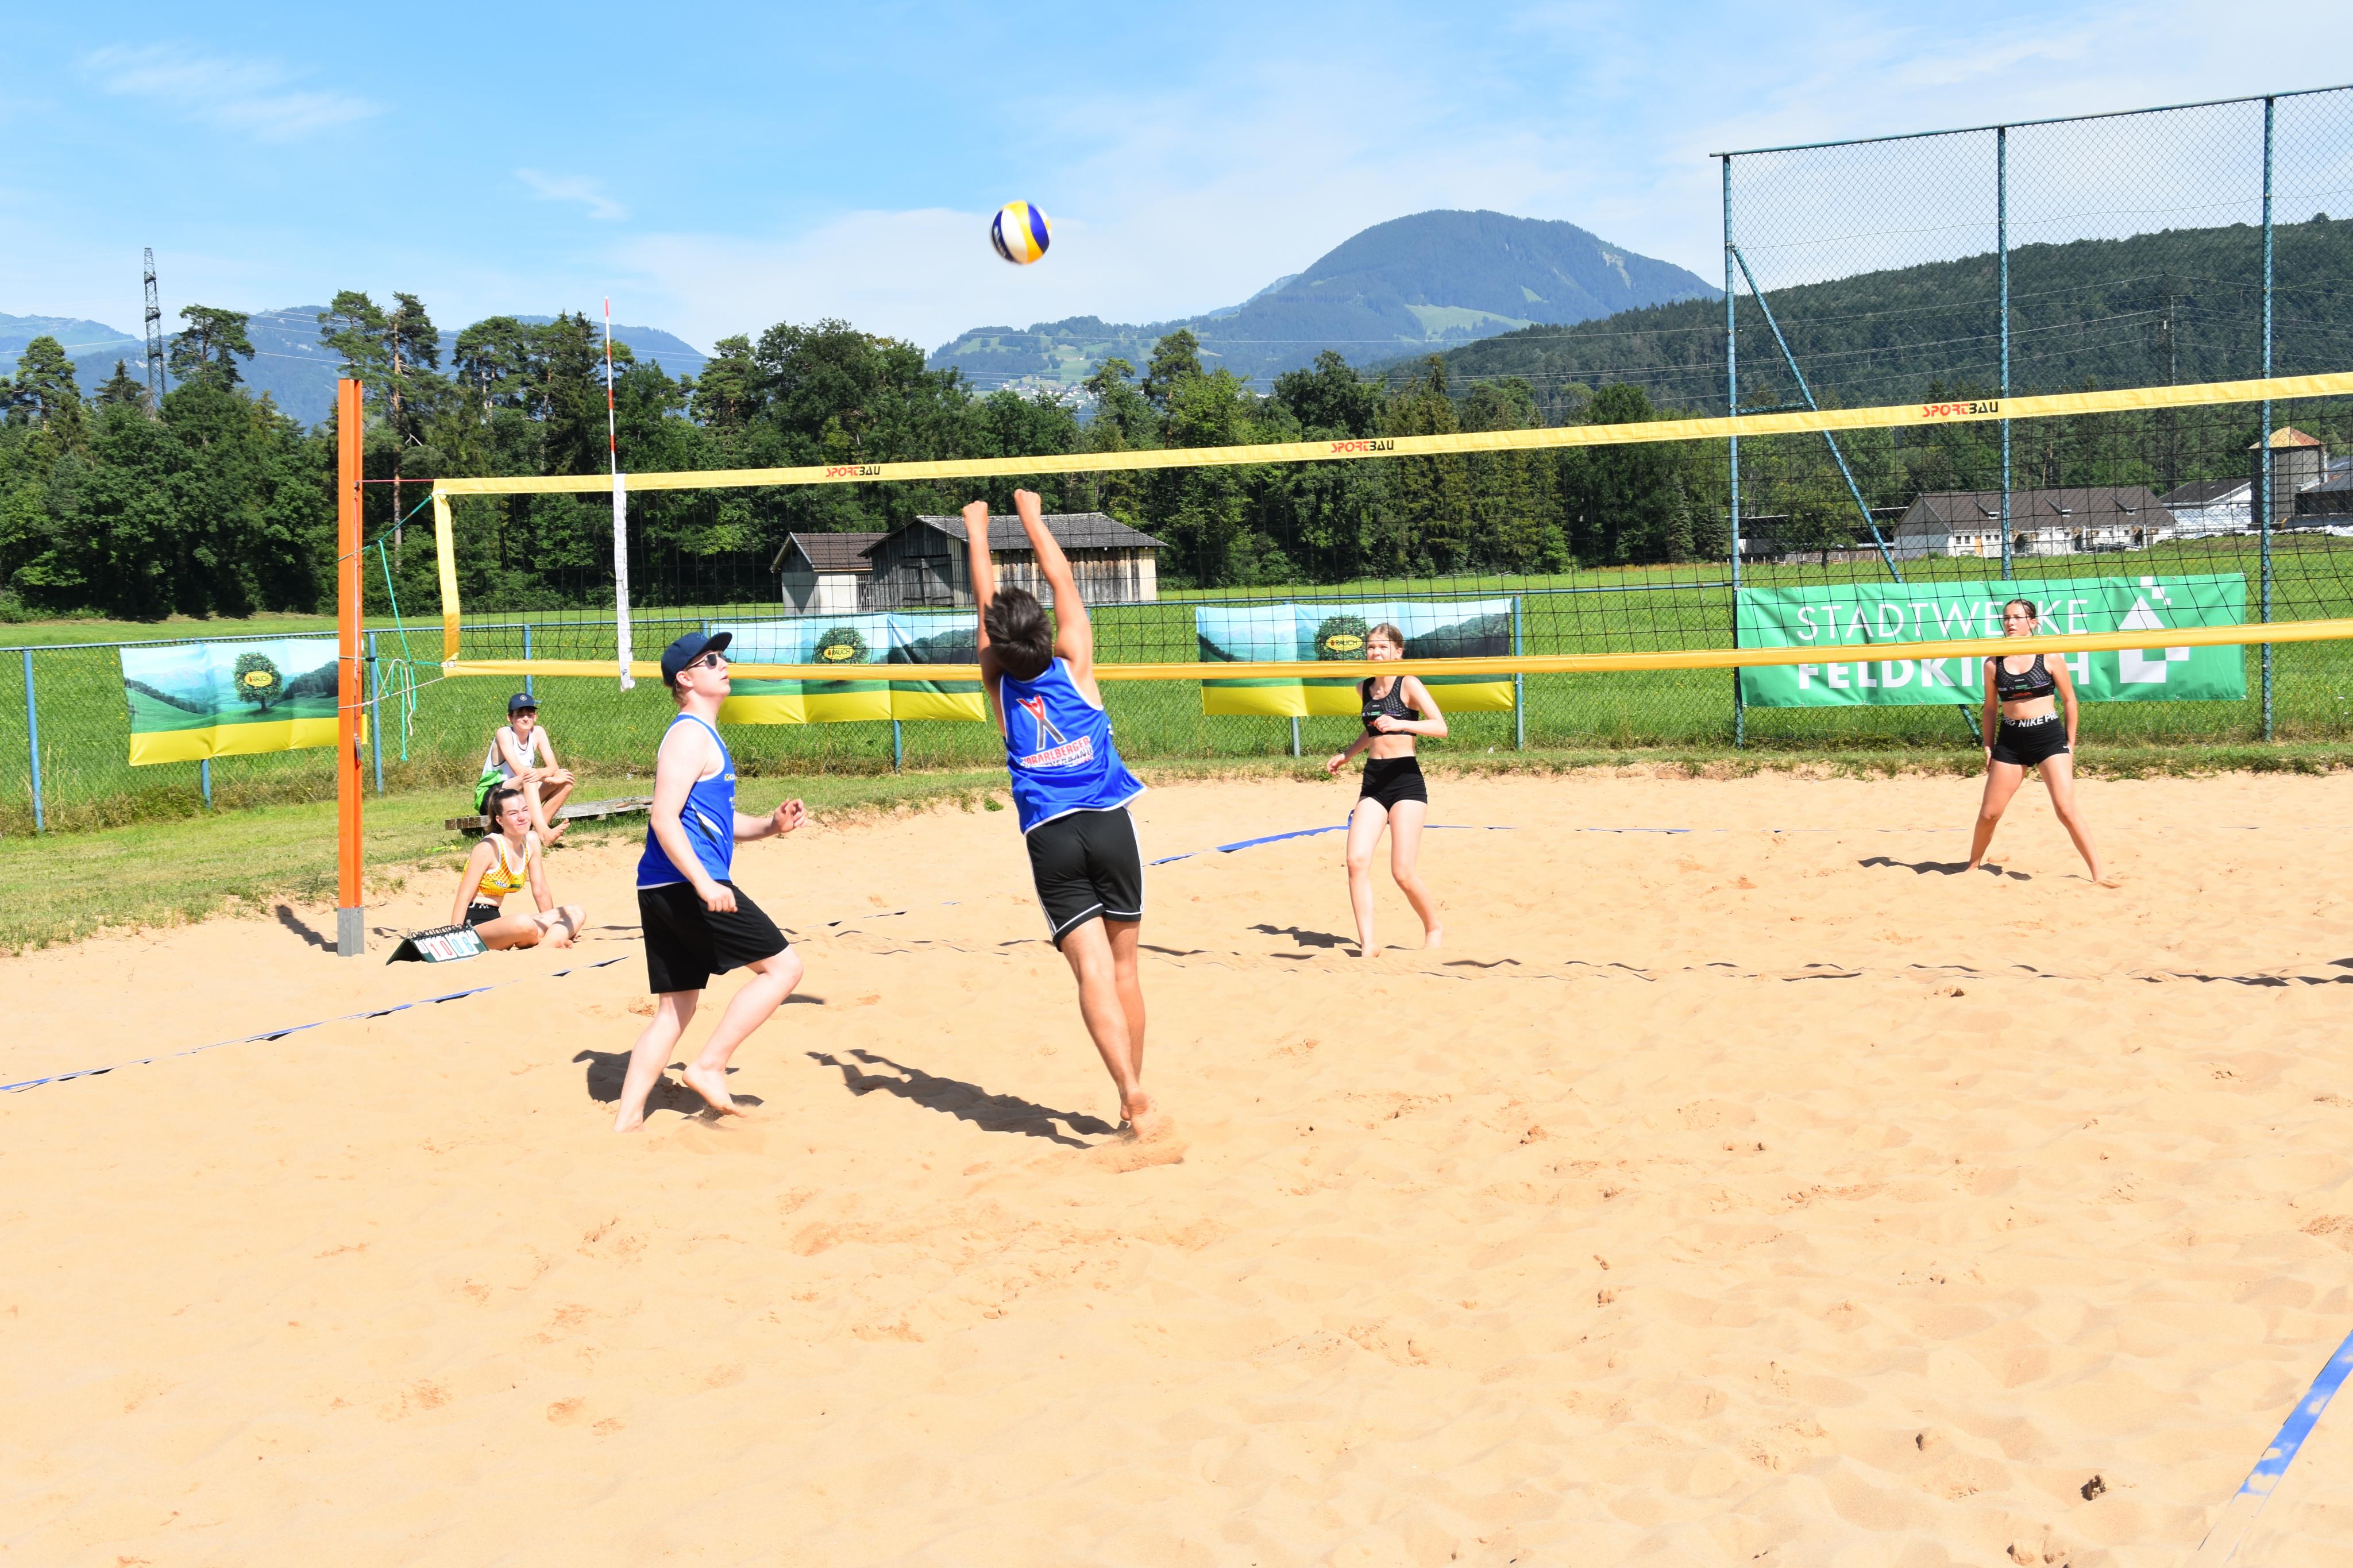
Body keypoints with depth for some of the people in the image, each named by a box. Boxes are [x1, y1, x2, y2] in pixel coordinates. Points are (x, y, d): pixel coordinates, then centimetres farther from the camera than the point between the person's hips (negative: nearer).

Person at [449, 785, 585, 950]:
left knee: (577, 913, -1)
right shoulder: (489, 847, -16)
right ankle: (551, 940, -9)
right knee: (524, 924, -39)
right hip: (474, 924, -8)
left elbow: (541, 892, 12)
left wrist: (552, 927, 14)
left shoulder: (531, 841, 4)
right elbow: (463, 898, -18)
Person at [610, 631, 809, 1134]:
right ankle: (708, 1065, -6)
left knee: (674, 1010, 12)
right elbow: (664, 818, -18)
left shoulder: (704, 736, 23)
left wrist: (770, 825, 12)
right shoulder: (690, 735, -8)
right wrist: (705, 884, -27)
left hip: (662, 891, 10)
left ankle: (627, 1119, 12)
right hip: (685, 885, -10)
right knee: (783, 966, -6)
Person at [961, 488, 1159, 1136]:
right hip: (1110, 823, 0)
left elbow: (986, 604, 19)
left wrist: (977, 533, 30)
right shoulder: (1073, 664, 4)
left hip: (1050, 836, 0)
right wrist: (1032, 517, 25)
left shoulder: (998, 682, 6)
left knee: (1093, 970, -8)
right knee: (1123, 967, 10)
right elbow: (1063, 582, 14)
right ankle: (1133, 1098, 16)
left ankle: (1134, 1098, -22)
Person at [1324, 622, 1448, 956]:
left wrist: (1400, 723, -27)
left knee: (1403, 872, -9)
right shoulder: (1364, 688, 13)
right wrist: (1346, 755, 25)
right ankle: (1367, 944, -8)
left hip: (1406, 779, -6)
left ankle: (1434, 929, 18)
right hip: (1373, 780, 6)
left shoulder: (1408, 684, -5)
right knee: (1356, 861, -12)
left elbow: (1441, 728, -16)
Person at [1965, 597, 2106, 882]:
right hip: (2010, 739, 3)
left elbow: (2069, 700, 4)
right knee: (1989, 814, 5)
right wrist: (1989, 747, 9)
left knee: (2066, 809, -12)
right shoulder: (1994, 664, 3)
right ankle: (1973, 865, 27)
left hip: (2049, 735, -2)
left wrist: (2070, 745, 2)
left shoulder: (2050, 658, -3)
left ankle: (2098, 872, -3)